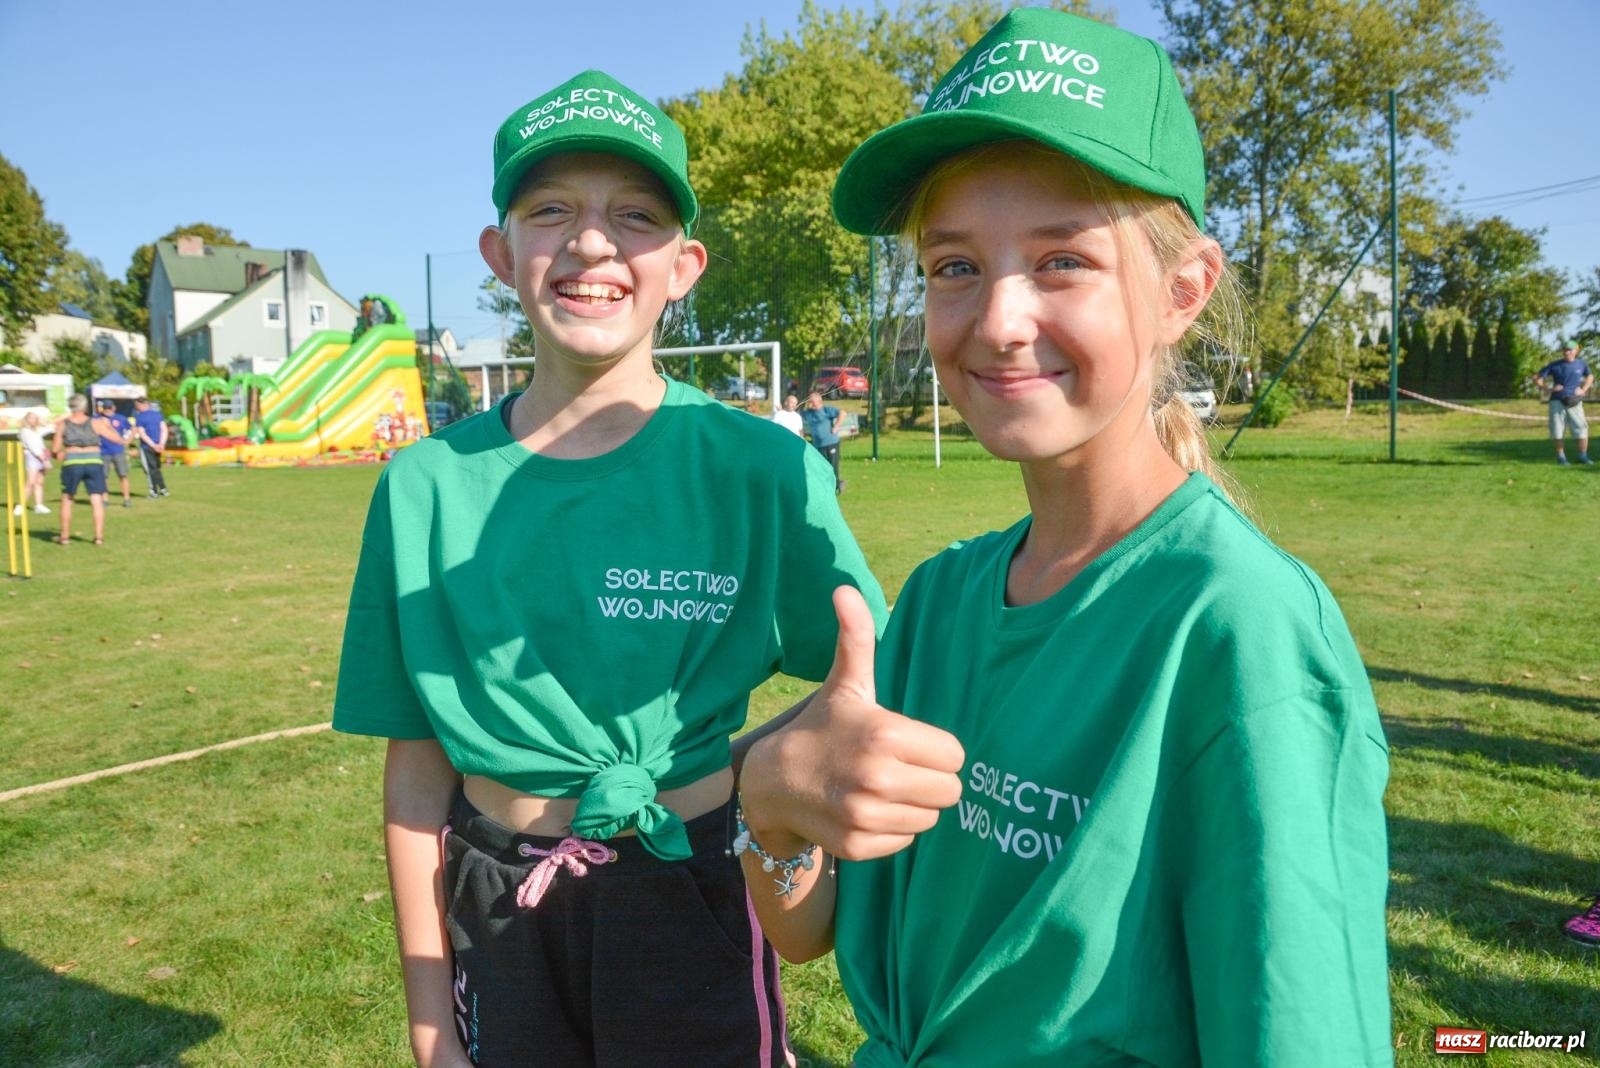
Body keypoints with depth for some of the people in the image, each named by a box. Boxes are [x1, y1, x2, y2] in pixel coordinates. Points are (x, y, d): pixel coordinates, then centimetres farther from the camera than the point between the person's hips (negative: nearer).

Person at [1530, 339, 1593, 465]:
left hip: (1574, 402, 1)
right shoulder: (1555, 365, 1)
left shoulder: (1582, 364, 8)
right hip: (1557, 401, -1)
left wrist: (1584, 390, 10)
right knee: (1558, 430, 0)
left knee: (1582, 427, -6)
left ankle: (1583, 456, 5)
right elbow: (1536, 377, 1)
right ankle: (1561, 456, 11)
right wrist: (1548, 388, -12)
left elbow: (1590, 376, 27)